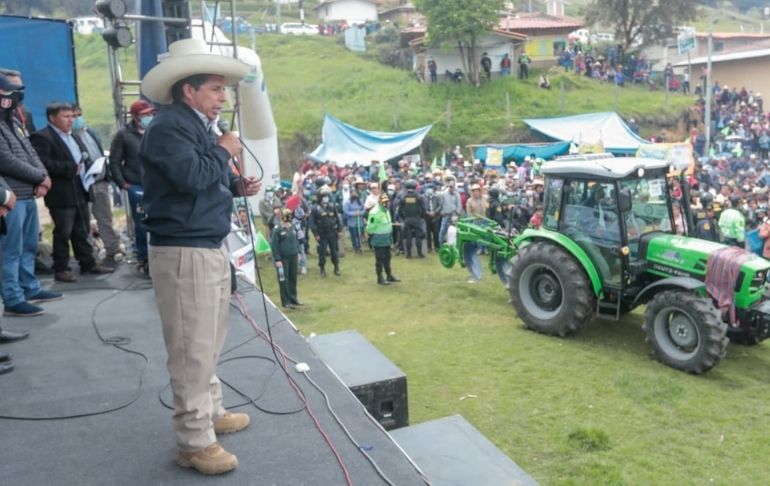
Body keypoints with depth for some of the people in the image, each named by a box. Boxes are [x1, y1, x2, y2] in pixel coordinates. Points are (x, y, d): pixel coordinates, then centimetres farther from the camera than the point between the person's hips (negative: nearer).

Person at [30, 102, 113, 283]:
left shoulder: (72, 136, 19)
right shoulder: (42, 137, -10)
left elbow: (82, 157, 30)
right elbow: (43, 163, -23)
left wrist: (85, 164, 8)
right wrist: (71, 168, -22)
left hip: (80, 191, 8)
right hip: (61, 195, -8)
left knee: (82, 231, 14)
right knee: (62, 233, -2)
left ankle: (88, 263, 22)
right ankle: (61, 269, 7)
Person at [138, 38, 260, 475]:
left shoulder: (199, 126, 17)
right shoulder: (168, 126, -14)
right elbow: (191, 176, -28)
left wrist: (236, 186, 4)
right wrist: (225, 152, -12)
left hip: (211, 247, 10)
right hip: (184, 252, -10)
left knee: (210, 342, 20)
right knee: (193, 348, -4)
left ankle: (211, 412, 36)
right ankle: (195, 442, 7)